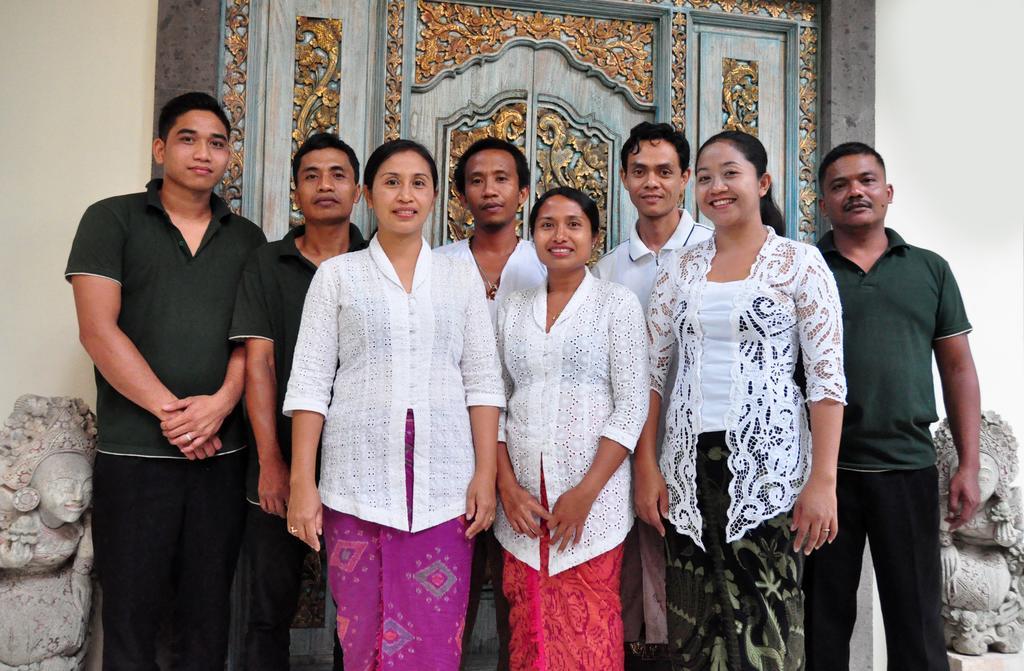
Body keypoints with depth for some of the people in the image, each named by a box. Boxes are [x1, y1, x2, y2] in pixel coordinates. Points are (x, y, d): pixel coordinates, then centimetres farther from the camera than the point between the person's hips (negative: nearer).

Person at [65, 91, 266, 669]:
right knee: (131, 613, 4)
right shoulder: (111, 220, 3)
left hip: (222, 450, 3)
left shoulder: (247, 238, 12)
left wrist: (220, 404, -13)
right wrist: (171, 410, -12)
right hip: (135, 450, -2)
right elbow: (98, 329, -7)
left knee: (208, 610, 9)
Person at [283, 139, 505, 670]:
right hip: (360, 482, -1)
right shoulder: (337, 275, 6)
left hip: (444, 484, 1)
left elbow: (482, 381, 6)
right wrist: (302, 481, -5)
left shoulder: (462, 275, 10)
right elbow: (309, 383, 2)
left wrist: (486, 473, -2)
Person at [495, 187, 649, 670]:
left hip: (591, 498, -3)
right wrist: (507, 486, -4)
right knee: (529, 632, 8)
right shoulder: (512, 308, 11)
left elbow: (632, 405, -6)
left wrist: (586, 493, -13)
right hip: (523, 501, 3)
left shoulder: (616, 303, 0)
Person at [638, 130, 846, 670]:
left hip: (767, 460, -3)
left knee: (763, 616, -1)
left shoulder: (800, 263, -1)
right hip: (689, 461, 4)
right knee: (693, 620, 9)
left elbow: (826, 377, -6)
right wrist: (646, 467, 2)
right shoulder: (679, 270, 9)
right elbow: (651, 372, 9)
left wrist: (823, 480, -12)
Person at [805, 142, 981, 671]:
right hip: (820, 468, -1)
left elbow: (958, 369, 8)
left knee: (917, 619, 9)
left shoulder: (930, 270, 8)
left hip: (909, 467, 1)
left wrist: (969, 466, 1)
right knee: (824, 615, 10)